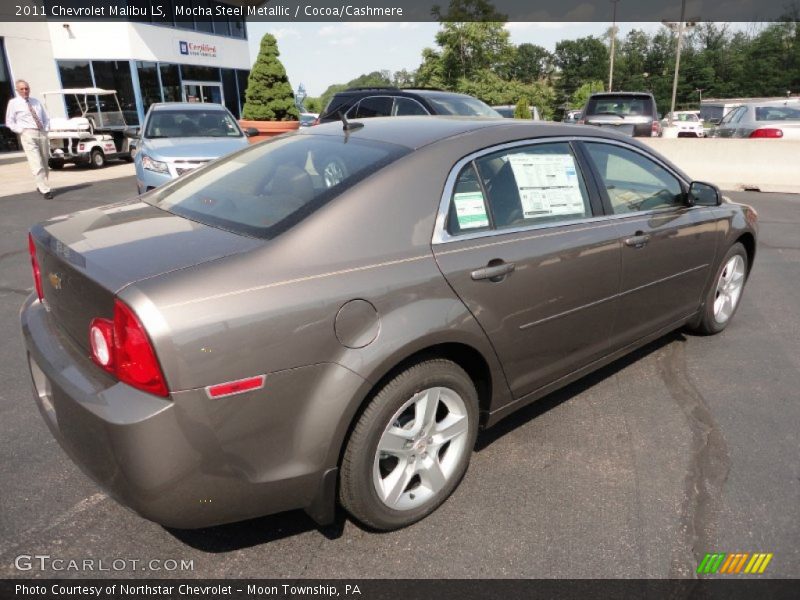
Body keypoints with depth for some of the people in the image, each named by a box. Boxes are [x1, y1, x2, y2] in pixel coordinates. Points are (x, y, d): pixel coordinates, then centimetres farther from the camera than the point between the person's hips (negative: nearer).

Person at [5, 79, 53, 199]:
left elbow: (46, 118, 23)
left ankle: (41, 186, 25)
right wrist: (21, 131, -6)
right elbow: (9, 122, 5)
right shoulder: (13, 103, 6)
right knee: (36, 163, -14)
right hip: (28, 134, -5)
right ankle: (45, 190, -19)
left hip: (42, 133, 5)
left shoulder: (36, 102, 18)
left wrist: (46, 128, 7)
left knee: (45, 163, 9)